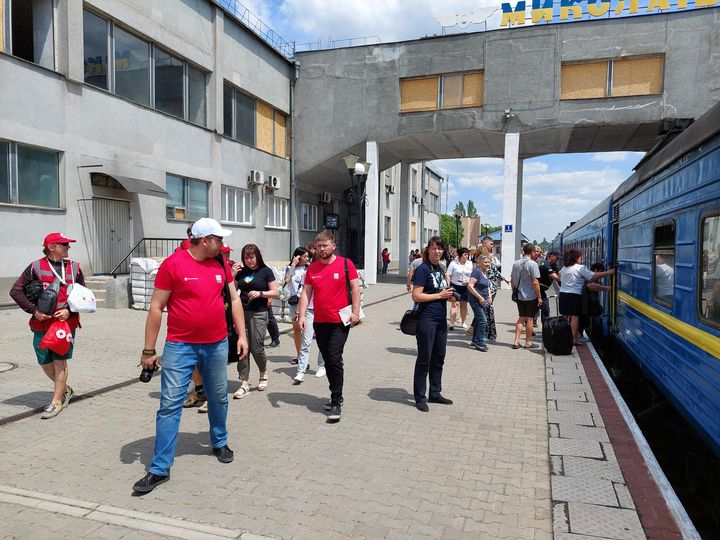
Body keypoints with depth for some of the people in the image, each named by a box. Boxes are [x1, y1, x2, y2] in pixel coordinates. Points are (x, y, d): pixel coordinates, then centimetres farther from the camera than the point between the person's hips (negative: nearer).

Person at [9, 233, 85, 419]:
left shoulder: (74, 268, 5)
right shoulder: (36, 267, 0)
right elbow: (16, 291, 1)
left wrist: (69, 310, -9)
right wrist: (34, 310, -9)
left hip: (66, 322, -1)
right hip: (42, 324, 1)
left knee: (60, 361, -3)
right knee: (45, 363, 9)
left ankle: (56, 402, 6)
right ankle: (66, 389, 32)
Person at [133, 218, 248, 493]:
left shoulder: (221, 265, 4)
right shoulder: (173, 264, -10)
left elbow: (234, 299, 12)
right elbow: (156, 308, -7)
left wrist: (242, 335, 6)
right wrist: (149, 350, -6)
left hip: (217, 345, 4)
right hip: (180, 346, -4)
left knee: (218, 398, 17)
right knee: (170, 404, -1)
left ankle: (220, 443, 40)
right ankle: (159, 469, 10)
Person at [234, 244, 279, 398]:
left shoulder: (266, 271, 0)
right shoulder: (241, 272, 12)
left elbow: (276, 292, -1)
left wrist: (260, 293, -15)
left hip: (258, 314, -4)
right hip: (242, 312, 4)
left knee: (256, 348, -1)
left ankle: (263, 374, 28)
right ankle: (244, 384, 6)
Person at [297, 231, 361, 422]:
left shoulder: (346, 264, -4)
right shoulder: (312, 268, 7)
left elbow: (355, 289, -3)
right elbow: (306, 293, 7)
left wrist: (355, 312, -11)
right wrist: (302, 315, -3)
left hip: (340, 321, -5)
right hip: (319, 322, 5)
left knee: (334, 360, -8)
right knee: (328, 361, 12)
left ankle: (336, 403, 1)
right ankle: (337, 396, 28)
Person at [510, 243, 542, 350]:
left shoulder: (515, 263, 5)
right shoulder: (532, 264, -14)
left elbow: (512, 281, 11)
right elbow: (535, 282, -16)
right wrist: (539, 297, -10)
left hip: (519, 296, 5)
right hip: (531, 296, -5)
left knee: (521, 318, 14)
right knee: (529, 319, 6)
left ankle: (516, 341, 9)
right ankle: (528, 342, 15)